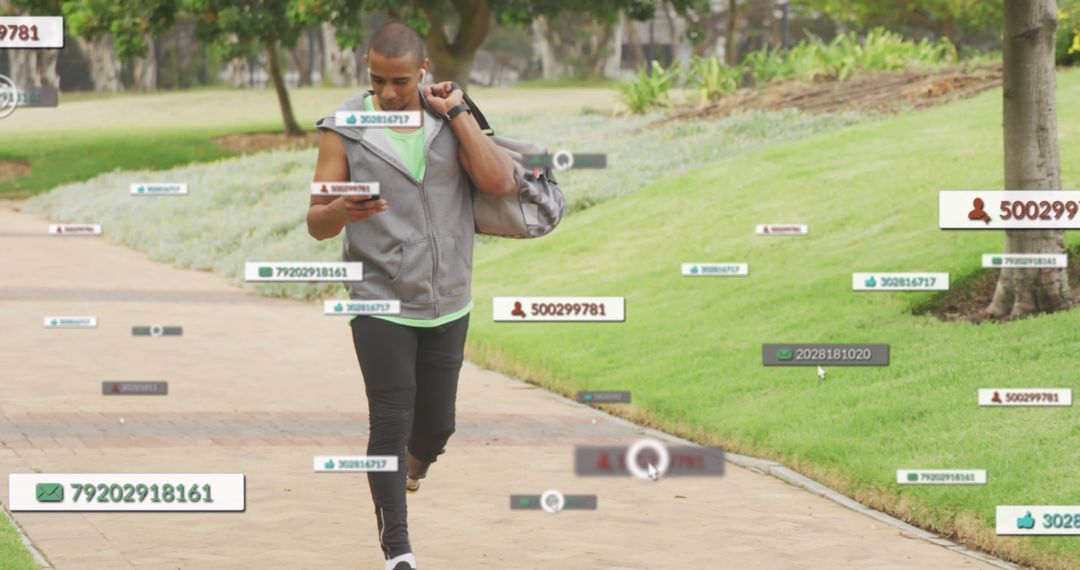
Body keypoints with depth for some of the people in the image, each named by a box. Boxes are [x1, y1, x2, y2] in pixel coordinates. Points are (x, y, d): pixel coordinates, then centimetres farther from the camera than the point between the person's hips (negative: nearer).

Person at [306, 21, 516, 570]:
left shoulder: (452, 118, 0)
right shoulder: (345, 131, -8)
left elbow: (500, 183, -14)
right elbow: (316, 225, -8)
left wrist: (457, 113, -15)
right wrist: (342, 210, -31)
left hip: (447, 303, 3)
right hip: (381, 301, -3)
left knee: (436, 423, 12)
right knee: (390, 422, -9)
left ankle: (414, 465, 48)